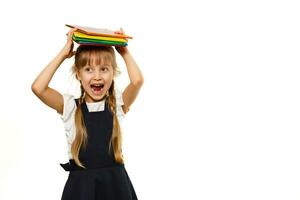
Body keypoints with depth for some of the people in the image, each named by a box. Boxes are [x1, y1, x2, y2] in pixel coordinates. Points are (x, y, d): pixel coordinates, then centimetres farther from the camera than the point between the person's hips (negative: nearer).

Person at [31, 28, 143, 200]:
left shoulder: (118, 104, 1)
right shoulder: (70, 106, 0)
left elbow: (137, 80, -17)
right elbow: (38, 88, -14)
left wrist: (124, 51, -2)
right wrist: (64, 54, -6)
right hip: (80, 184, 0)